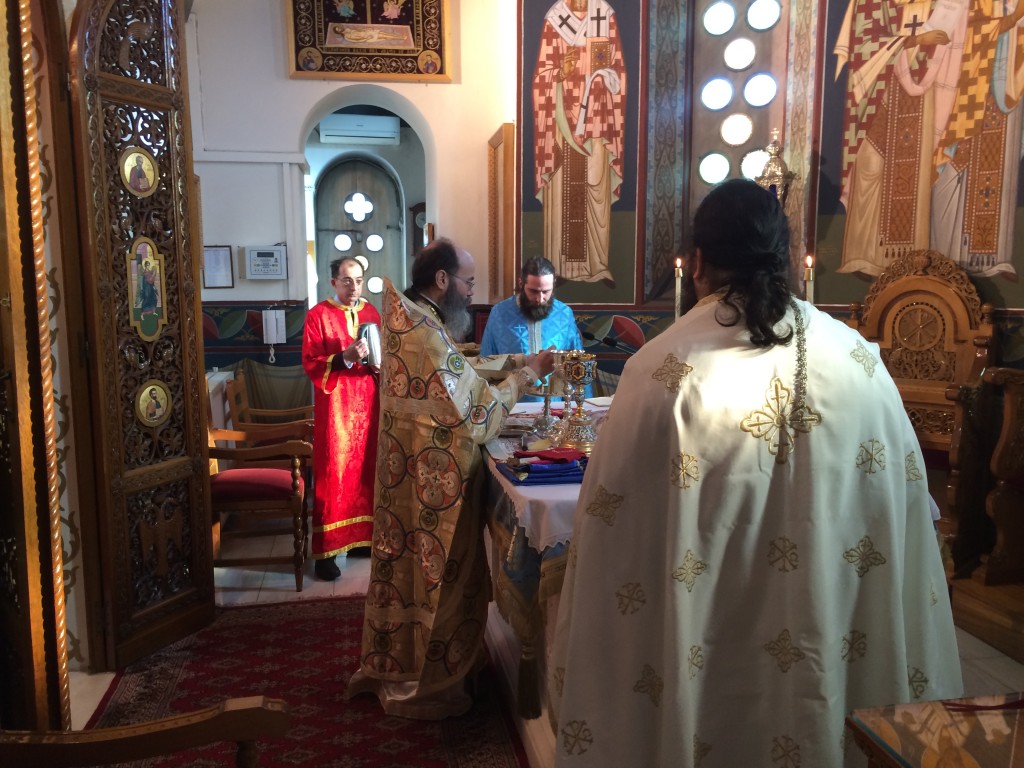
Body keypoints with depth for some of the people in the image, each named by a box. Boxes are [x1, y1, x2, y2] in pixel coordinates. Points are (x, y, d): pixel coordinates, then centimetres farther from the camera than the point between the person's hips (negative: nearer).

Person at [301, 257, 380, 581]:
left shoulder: (371, 312, 10)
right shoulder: (318, 315, -5)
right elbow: (310, 365, -11)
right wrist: (345, 357, -24)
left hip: (367, 406, 5)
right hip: (334, 408, -5)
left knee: (366, 472, 10)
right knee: (332, 477, -4)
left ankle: (361, 536, 24)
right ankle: (326, 550, 2)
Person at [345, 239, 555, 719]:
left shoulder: (407, 320, 7)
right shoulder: (427, 334, -25)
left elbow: (458, 376, 12)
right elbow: (476, 411, -22)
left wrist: (512, 362, 7)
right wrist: (526, 374, -13)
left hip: (407, 473, 10)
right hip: (433, 482, -10)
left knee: (405, 569, 21)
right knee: (434, 577, 6)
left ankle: (391, 665, 37)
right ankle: (422, 687, 23)